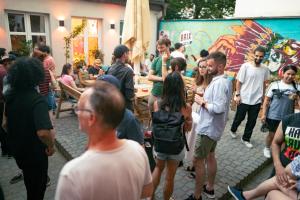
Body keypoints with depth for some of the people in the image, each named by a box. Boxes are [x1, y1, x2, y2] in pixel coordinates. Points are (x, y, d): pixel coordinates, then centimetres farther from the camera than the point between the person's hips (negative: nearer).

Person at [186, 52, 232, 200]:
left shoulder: (219, 83, -24)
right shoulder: (223, 81, 8)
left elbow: (219, 108, -32)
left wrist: (202, 102, -19)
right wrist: (205, 98, 0)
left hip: (208, 128, -10)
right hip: (212, 127, 10)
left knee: (198, 161, 0)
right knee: (210, 156, 21)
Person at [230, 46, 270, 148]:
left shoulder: (265, 69, -1)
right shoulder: (245, 66, -12)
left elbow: (264, 83, 11)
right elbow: (239, 82, -8)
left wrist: (263, 96, 13)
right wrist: (237, 95, -11)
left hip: (257, 100, 3)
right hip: (244, 99, -3)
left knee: (252, 121, 11)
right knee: (239, 117, 14)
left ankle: (245, 139, 29)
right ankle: (233, 130, 43)